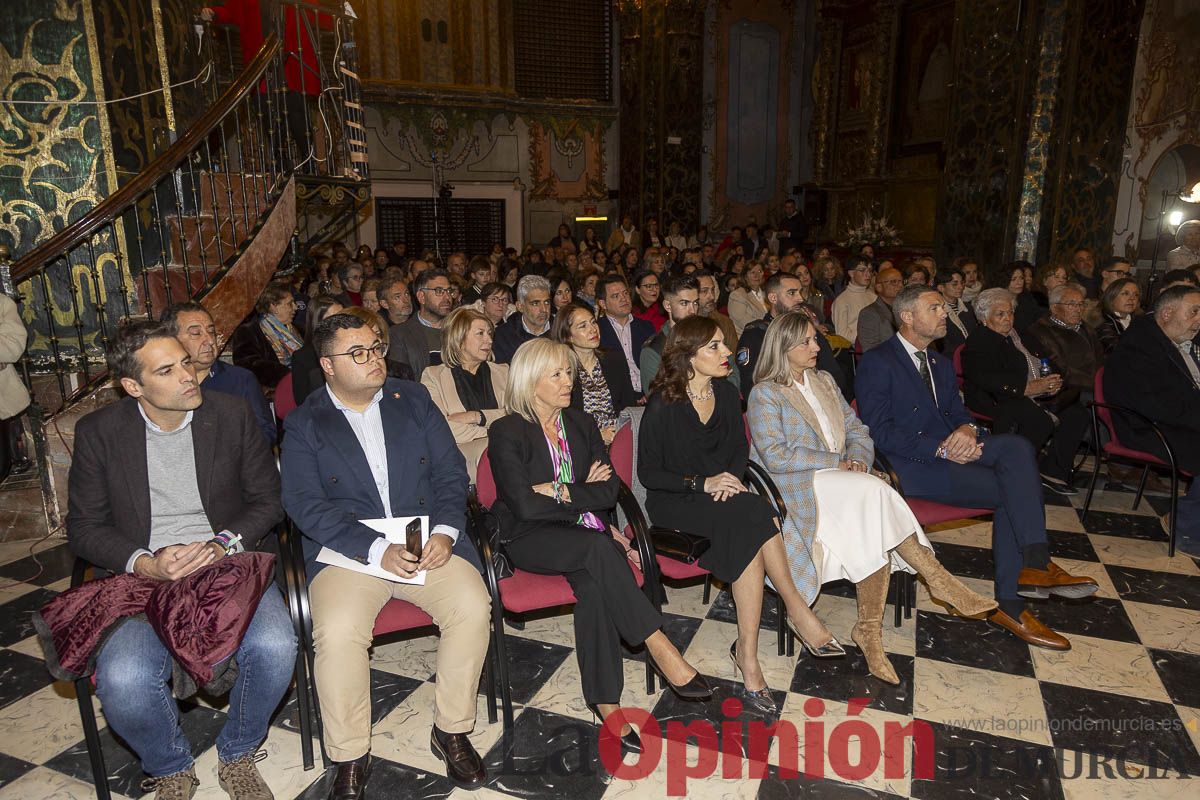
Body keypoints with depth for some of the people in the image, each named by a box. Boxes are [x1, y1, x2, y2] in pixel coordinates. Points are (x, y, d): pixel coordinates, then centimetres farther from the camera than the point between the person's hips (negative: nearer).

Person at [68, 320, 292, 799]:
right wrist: (145, 564, -14)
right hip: (143, 575, 0)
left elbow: (268, 500, 7)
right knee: (123, 680, -28)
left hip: (227, 564, 0)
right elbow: (84, 527, 5)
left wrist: (224, 544, -12)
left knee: (275, 647, -28)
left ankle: (236, 756, 5)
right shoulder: (98, 432, 2)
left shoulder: (232, 414, 2)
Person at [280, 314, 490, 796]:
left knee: (473, 607, -22)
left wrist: (444, 531, -11)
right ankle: (350, 756, -3)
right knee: (337, 632, -28)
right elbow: (305, 505, -7)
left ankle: (451, 730, 1)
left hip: (428, 539, 2)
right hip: (347, 550, -2)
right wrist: (378, 550, -20)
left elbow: (451, 472, 8)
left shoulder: (414, 399, 11)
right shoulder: (303, 425, 4)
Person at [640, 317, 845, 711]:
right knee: (754, 516, -31)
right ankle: (797, 610, -16)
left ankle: (748, 650, -22)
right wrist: (702, 483, -20)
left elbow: (740, 447, 15)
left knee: (749, 534, -29)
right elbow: (648, 473, -10)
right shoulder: (663, 406, -13)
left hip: (721, 492, 5)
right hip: (674, 503, -5)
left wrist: (731, 478, -7)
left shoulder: (726, 393, 4)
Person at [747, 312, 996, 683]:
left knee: (874, 534, -26)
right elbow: (775, 456, -14)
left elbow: (857, 430, 17)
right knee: (873, 491, -32)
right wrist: (837, 462, -14)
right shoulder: (765, 394, -3)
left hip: (840, 477, 6)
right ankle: (939, 579, -22)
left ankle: (870, 631, -22)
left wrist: (857, 459, -7)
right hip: (798, 488, -6)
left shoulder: (824, 381, 19)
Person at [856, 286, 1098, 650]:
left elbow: (957, 412, 16)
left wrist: (966, 430, -10)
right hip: (910, 464, -7)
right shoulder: (877, 363, -7)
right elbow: (880, 432, -15)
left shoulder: (941, 364, 22)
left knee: (1016, 446, -19)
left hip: (949, 451, 7)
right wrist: (941, 447, -21)